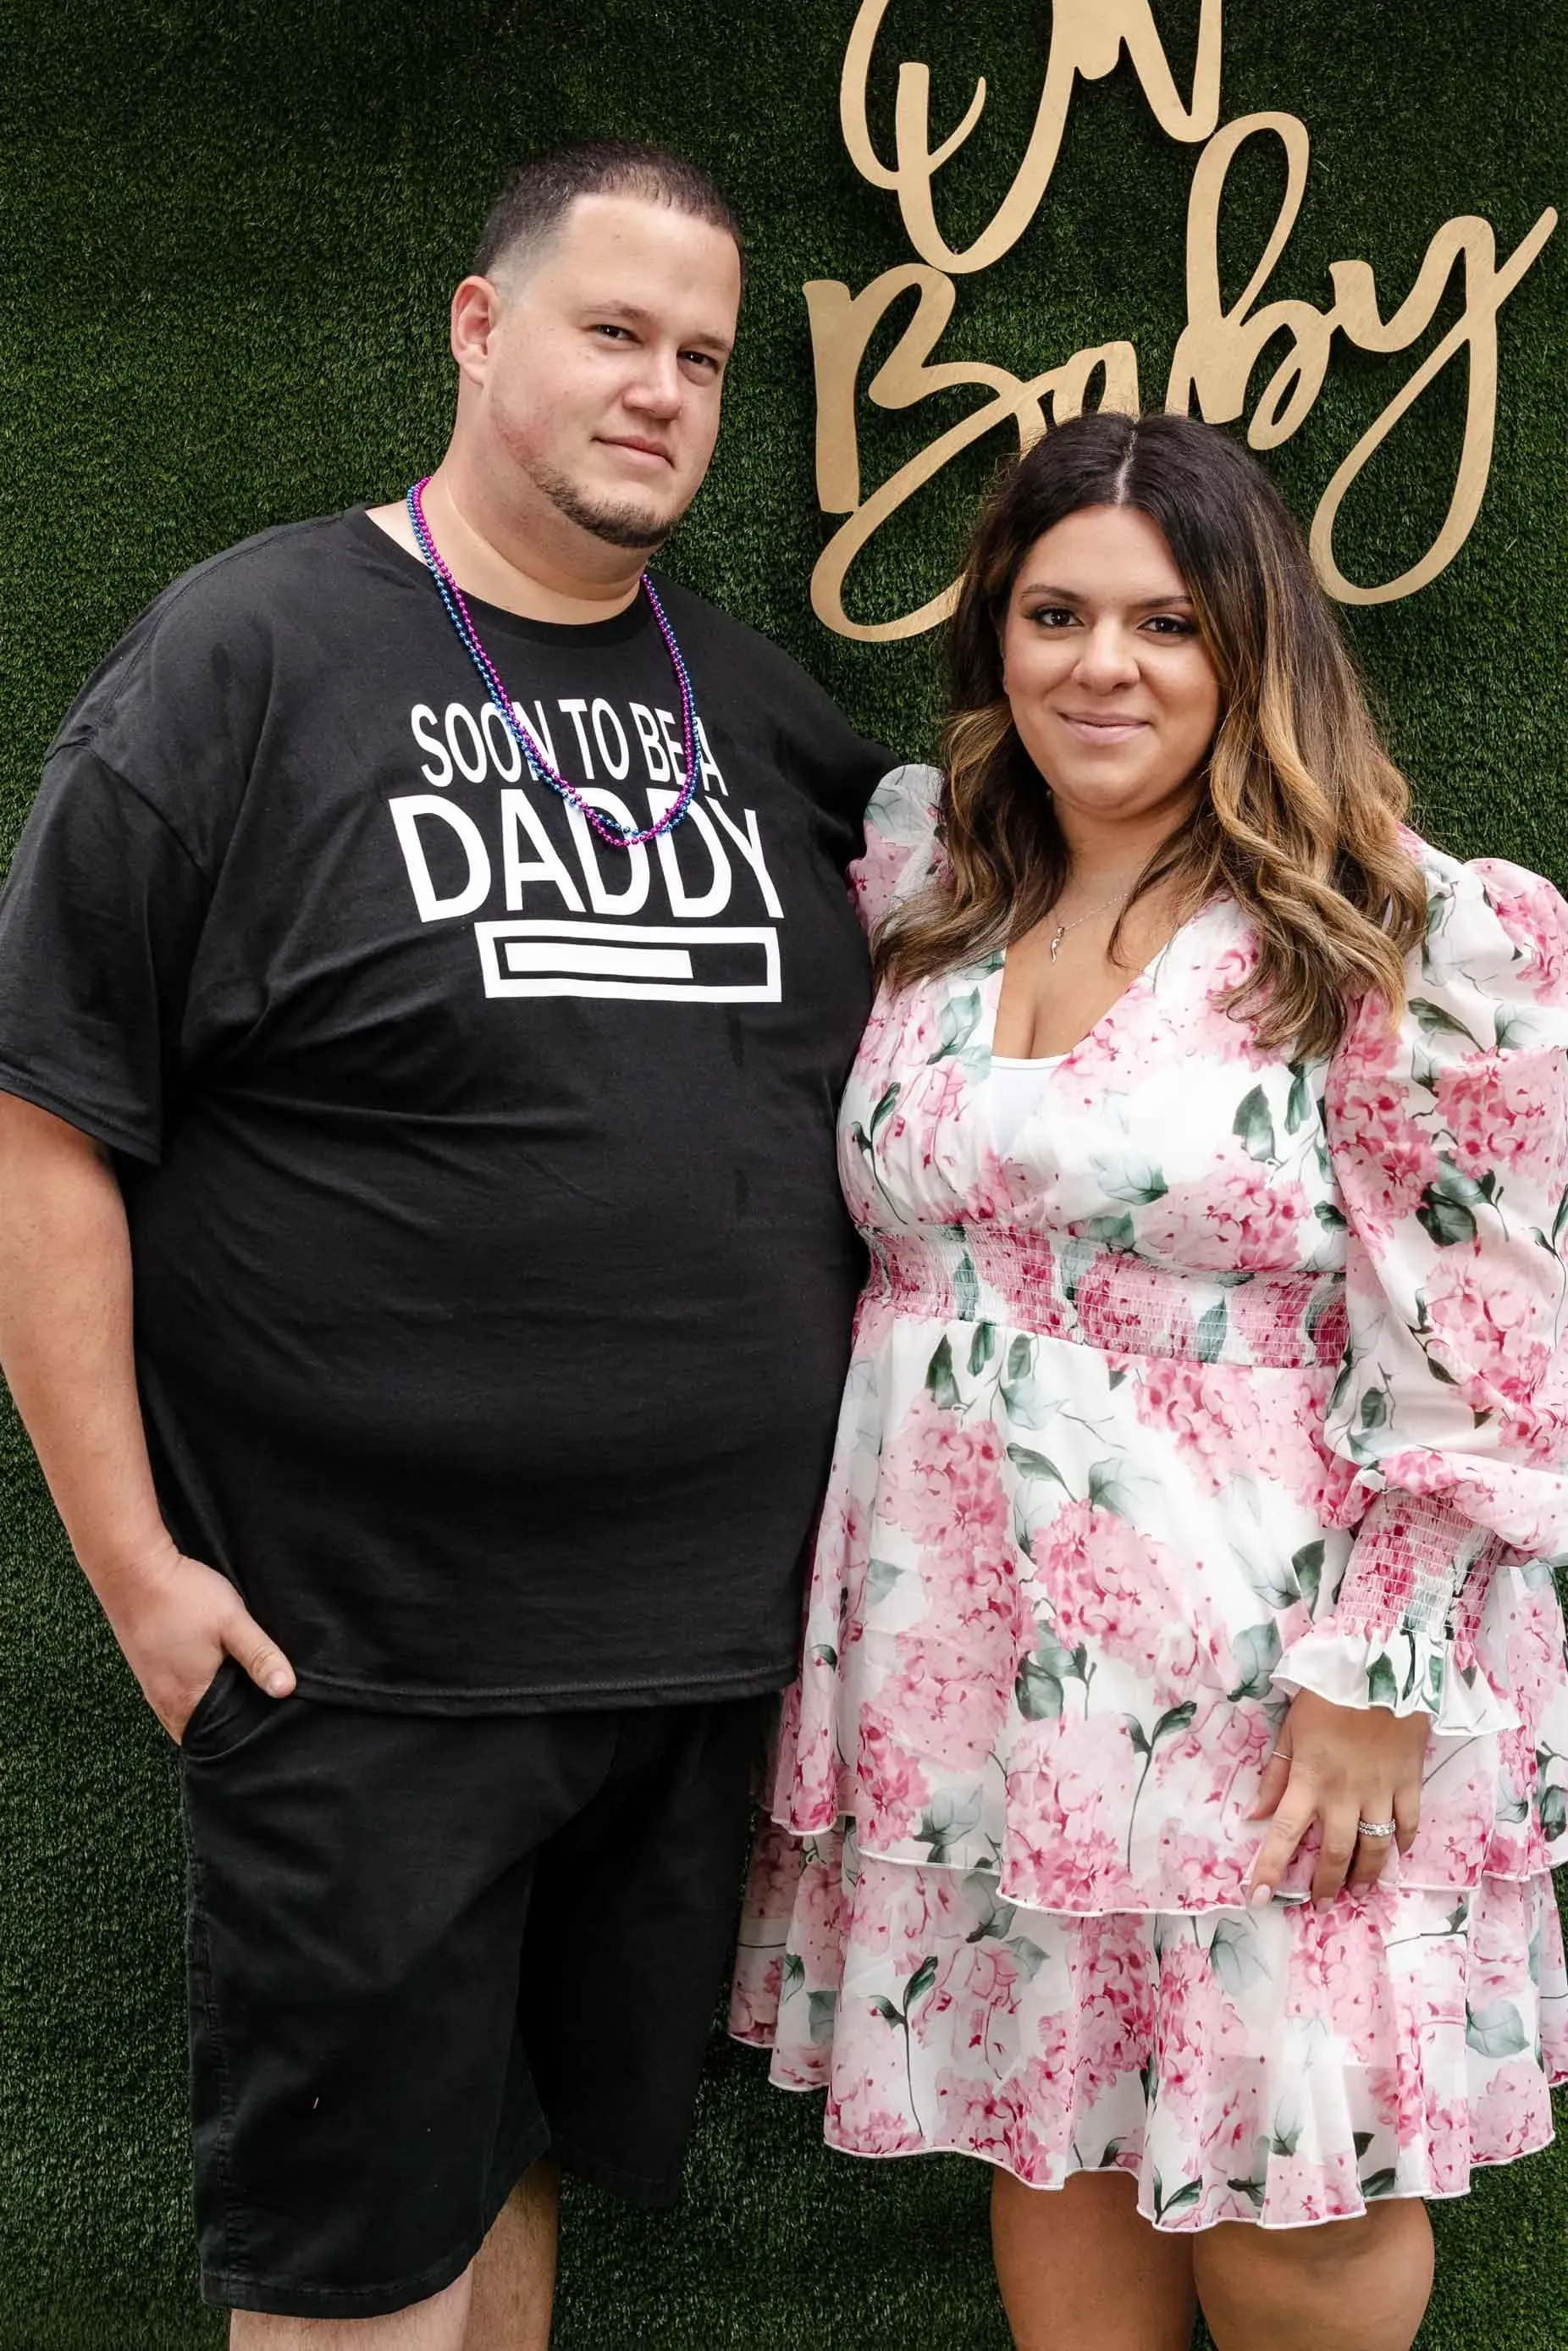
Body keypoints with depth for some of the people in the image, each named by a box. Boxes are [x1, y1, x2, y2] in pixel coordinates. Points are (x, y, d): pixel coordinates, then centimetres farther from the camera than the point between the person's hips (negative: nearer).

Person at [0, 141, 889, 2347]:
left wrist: (843, 1400, 10)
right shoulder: (248, 655, -7)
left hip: (706, 1635, 5)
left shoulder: (759, 705, 9)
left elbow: (895, 1066, 20)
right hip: (356, 1657, -5)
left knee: (538, 2159, 20)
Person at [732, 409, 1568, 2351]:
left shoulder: (1400, 945, -10)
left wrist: (1376, 1679, -14)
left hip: (1257, 1684, -4)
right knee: (1046, 2138, 15)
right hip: (976, 1665, 5)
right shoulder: (925, 900, 7)